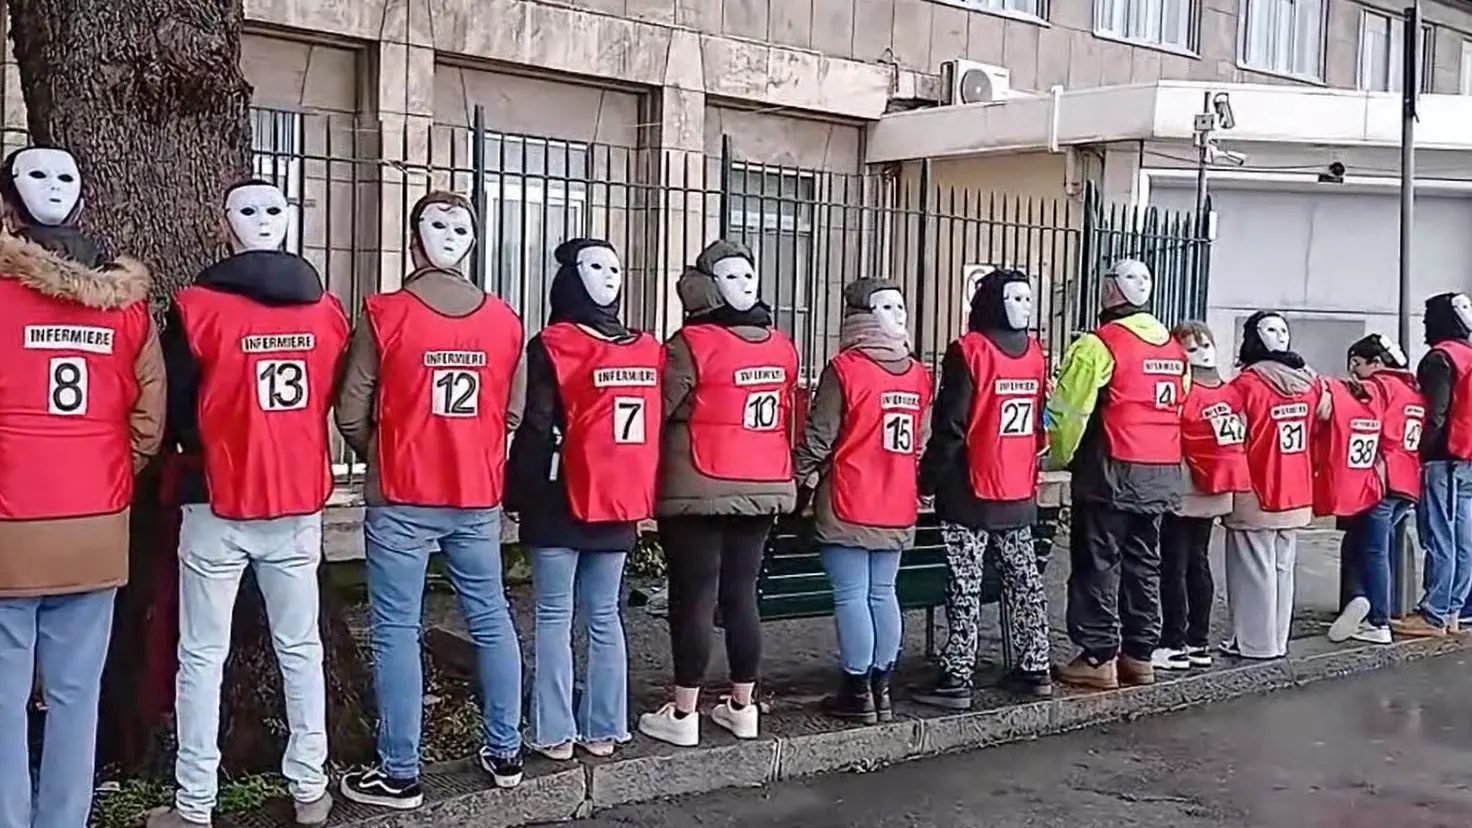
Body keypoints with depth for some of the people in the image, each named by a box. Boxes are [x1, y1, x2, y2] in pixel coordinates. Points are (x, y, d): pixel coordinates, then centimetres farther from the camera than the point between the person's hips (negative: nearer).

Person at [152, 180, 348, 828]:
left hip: (218, 506, -3)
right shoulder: (327, 311, 1)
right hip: (300, 504, 3)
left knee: (202, 656, 5)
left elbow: (172, 409, -4)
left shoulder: (198, 307, -10)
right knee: (300, 648, 12)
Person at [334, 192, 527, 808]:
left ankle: (400, 775, 8)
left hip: (401, 500, -4)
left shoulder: (384, 313, -9)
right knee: (491, 621, 14)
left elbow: (351, 412, -6)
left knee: (396, 631, 3)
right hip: (478, 497, 4)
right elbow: (513, 413, 6)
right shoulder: (504, 319, 1)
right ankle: (504, 752, 24)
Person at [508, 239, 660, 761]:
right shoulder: (648, 350, 5)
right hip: (620, 504, 4)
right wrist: (639, 496, 15)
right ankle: (604, 729, 17)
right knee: (604, 616, 12)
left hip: (561, 503, -4)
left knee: (554, 618, 3)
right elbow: (658, 427, 8)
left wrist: (519, 494, -1)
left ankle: (555, 733, 6)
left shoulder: (553, 347, -9)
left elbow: (537, 428, -10)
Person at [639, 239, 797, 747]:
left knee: (694, 598, -1)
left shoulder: (691, 344, -11)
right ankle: (742, 707, 20)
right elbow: (788, 419, 12)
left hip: (700, 491, -5)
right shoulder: (782, 347, 7)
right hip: (764, 488, 6)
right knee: (741, 595, 12)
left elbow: (658, 411, -11)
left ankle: (683, 715, 4)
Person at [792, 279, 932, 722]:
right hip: (897, 507, 5)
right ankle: (880, 689, 18)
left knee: (851, 597, 0)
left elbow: (817, 438, -9)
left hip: (847, 506, -5)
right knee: (883, 593, 12)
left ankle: (857, 693, 6)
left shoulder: (844, 369, -11)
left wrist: (799, 479, 6)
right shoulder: (919, 374, 3)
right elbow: (921, 443, 10)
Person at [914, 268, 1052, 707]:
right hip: (1020, 494, 6)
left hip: (970, 493, -6)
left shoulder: (969, 352, -13)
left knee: (964, 588, -4)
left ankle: (956, 680, -2)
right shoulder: (1035, 353, 5)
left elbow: (950, 425, -14)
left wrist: (929, 477, -5)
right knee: (1024, 581, 14)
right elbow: (1041, 422, 13)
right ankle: (1034, 669, 22)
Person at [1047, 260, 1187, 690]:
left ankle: (1098, 658, 4)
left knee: (1098, 565, 1)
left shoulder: (1099, 344, -12)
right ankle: (1139, 656, 19)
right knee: (1143, 565, 13)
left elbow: (1070, 412, -13)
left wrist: (1060, 457, 2)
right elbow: (1178, 410, 11)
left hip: (1112, 472, -7)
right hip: (1163, 474, 7)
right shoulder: (1175, 349, 11)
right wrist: (1159, 458, 18)